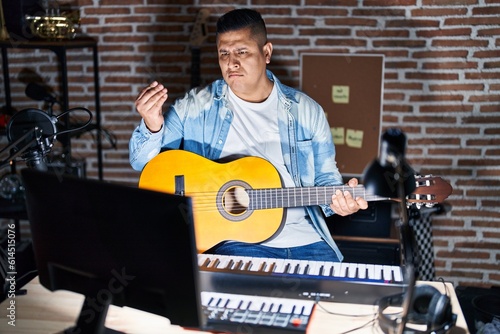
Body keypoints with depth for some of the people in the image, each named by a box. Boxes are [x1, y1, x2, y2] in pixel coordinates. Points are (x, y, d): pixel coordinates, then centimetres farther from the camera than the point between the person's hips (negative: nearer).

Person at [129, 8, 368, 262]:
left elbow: (325, 177, 12)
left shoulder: (306, 111, 4)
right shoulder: (197, 107, -1)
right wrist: (152, 127, -22)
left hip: (305, 239, 3)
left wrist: (337, 199, -11)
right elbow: (143, 163, -1)